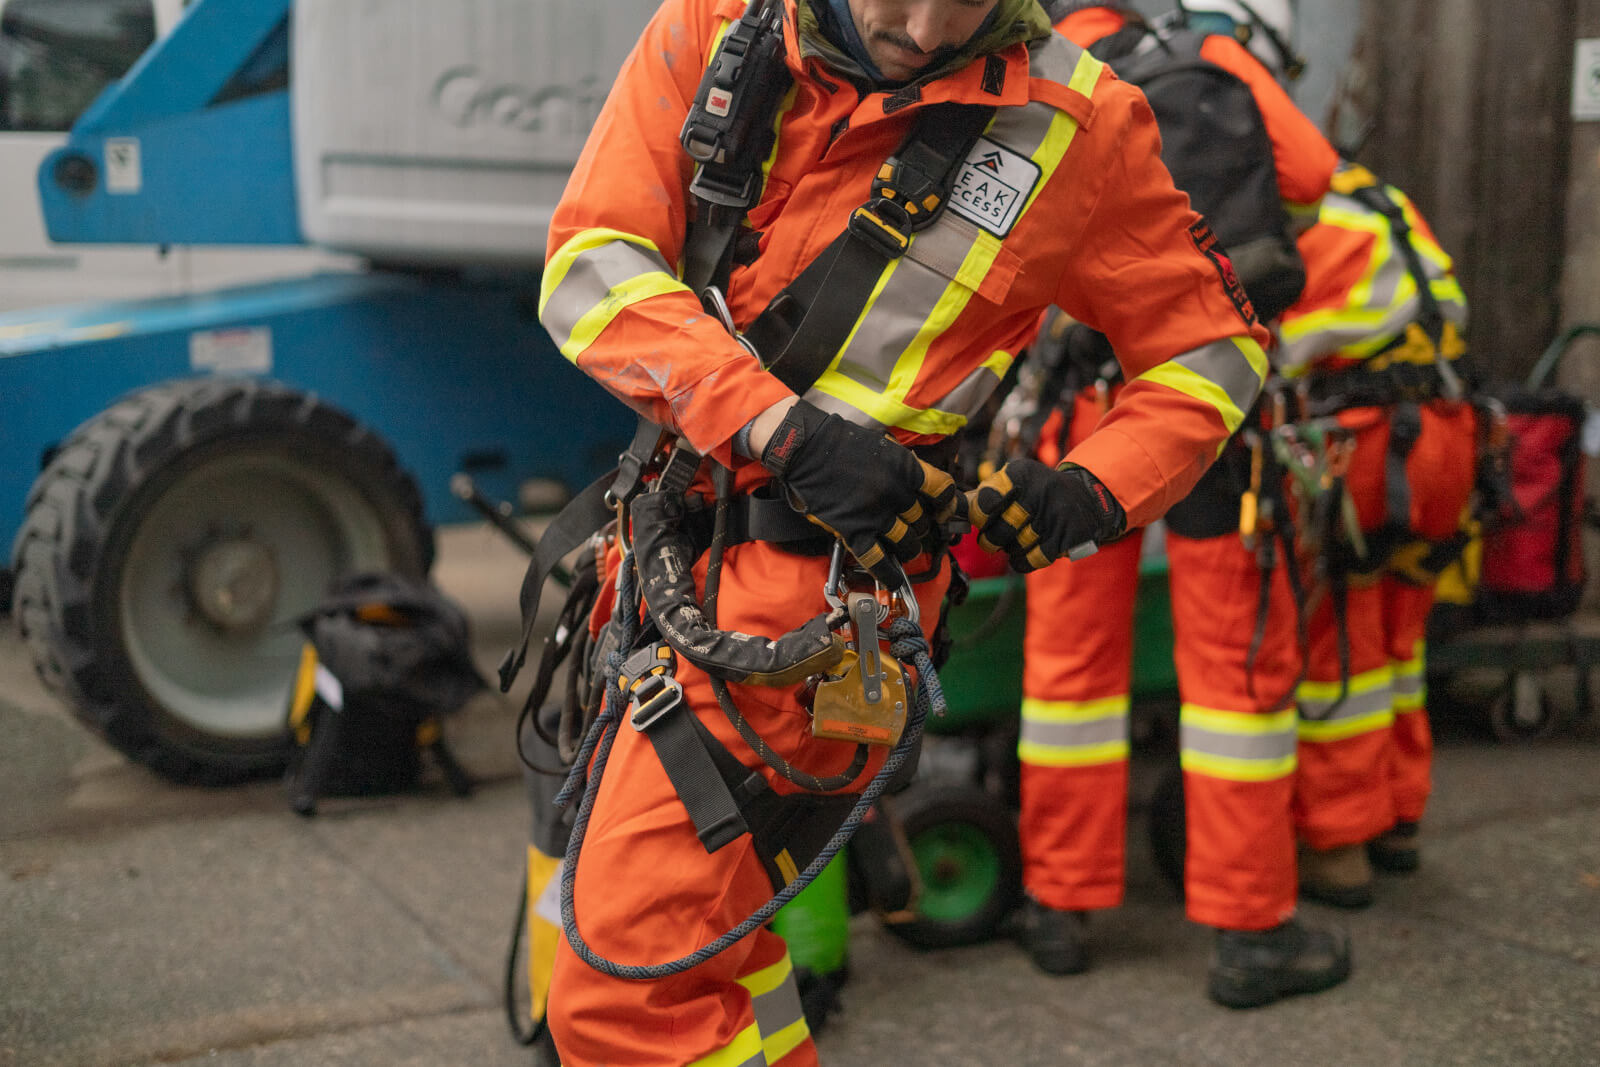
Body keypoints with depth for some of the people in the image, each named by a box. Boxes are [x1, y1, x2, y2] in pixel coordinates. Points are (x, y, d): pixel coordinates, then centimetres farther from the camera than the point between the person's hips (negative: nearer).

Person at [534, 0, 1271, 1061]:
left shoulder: (1069, 116, -7)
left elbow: (1212, 346, 4)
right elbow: (590, 266, -11)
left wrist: (1096, 492, -13)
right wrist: (780, 428, -22)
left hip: (823, 574, -5)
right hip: (681, 536, 6)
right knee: (707, 924, 23)